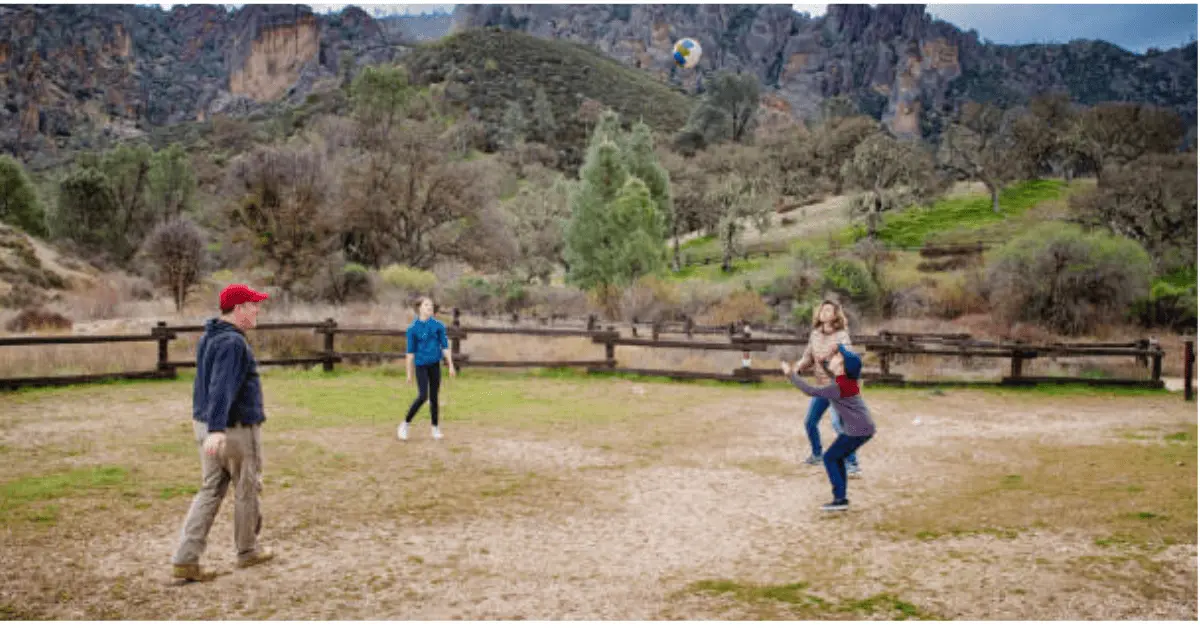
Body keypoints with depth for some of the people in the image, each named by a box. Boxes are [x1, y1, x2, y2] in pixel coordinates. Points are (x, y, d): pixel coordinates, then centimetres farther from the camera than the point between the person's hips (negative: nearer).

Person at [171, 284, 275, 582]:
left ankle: (185, 560, 6)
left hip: (206, 424, 9)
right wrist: (217, 430, -41)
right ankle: (247, 551, 25)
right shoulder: (233, 342, -19)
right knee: (247, 490, 9)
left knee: (210, 491, 11)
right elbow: (222, 387, -32)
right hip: (236, 429, -9)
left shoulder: (208, 337, 12)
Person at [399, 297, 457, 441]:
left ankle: (435, 428, 18)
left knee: (434, 397, 8)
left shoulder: (438, 325, 3)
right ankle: (405, 424, 1)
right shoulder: (413, 328, -4)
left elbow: (445, 347, 7)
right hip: (421, 365, -3)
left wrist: (451, 365, 3)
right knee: (423, 396, -14)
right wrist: (409, 373, -1)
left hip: (435, 365, 3)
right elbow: (410, 352, -1)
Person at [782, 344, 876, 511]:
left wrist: (792, 375, -16)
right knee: (837, 458, 16)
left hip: (857, 430, -9)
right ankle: (841, 499, 17)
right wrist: (824, 363, 16)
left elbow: (812, 392, -20)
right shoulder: (849, 380, 8)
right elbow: (835, 378, 30)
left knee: (830, 458, -1)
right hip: (865, 428, 9)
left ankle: (840, 499, -3)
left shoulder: (839, 388, -19)